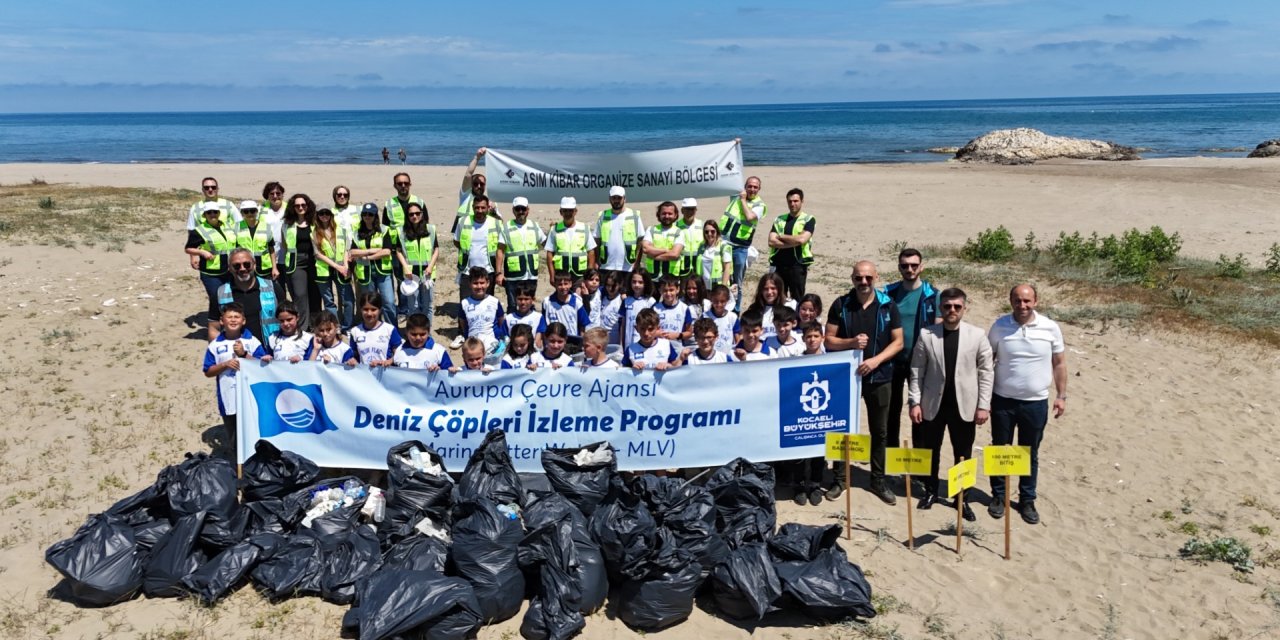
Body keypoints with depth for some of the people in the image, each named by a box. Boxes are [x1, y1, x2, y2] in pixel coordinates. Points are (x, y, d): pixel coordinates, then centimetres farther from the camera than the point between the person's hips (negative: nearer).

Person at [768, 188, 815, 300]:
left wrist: (781, 237, -3)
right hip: (778, 265, 3)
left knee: (797, 300, 4)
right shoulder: (779, 219, 11)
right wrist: (793, 242, -11)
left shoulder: (808, 220, 1)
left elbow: (802, 239, -15)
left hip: (798, 266, -3)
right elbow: (771, 241, -2)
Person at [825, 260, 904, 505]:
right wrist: (851, 342, -20)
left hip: (878, 377, 0)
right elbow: (829, 340, -1)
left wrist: (876, 360, -17)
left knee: (880, 431, 9)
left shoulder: (888, 306, -2)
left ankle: (878, 480, 23)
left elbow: (898, 342, -2)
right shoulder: (841, 305, -2)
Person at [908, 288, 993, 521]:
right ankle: (931, 491, 31)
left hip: (964, 405, 0)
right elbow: (917, 370, -1)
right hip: (932, 404, 0)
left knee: (963, 455, 9)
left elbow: (986, 371, -1)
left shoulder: (978, 335, -4)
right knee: (930, 450, 13)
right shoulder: (926, 335, -3)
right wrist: (915, 402, -5)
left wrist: (984, 405, -4)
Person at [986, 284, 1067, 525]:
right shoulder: (999, 326, -5)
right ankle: (998, 496, 26)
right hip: (1003, 400, 0)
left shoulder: (1050, 328, -6)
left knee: (1030, 454, 12)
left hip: (1036, 403, 0)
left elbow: (1059, 363, 3)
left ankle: (1027, 500, 26)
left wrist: (1061, 396, -2)